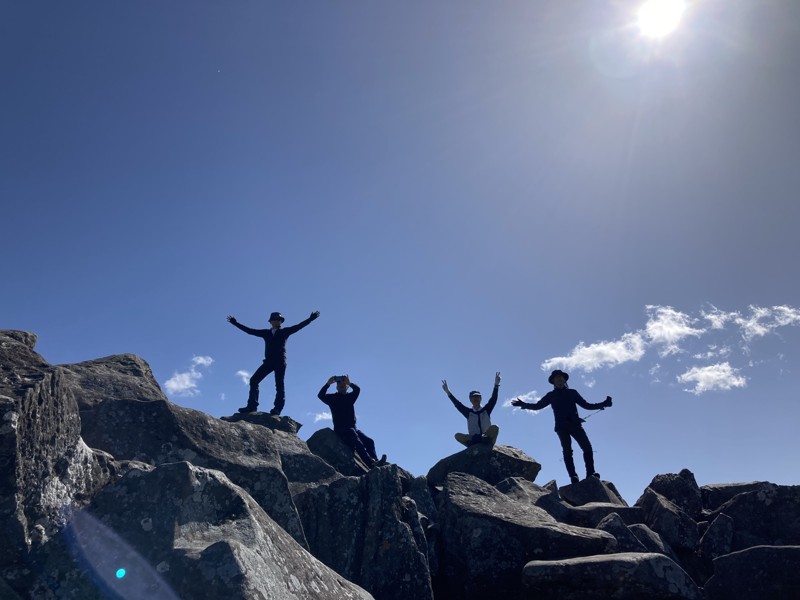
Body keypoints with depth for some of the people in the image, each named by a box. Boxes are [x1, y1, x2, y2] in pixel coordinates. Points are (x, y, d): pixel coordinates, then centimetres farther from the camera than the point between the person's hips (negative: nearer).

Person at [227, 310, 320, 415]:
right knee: (254, 380, -7)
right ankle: (251, 406, -7)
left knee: (279, 385, -7)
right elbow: (250, 331, 18)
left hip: (280, 362, -3)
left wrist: (310, 319, -9)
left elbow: (298, 326, 2)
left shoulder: (285, 331, 11)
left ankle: (277, 409, -11)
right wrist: (235, 323, 18)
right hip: (268, 361, 3)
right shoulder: (266, 333, 17)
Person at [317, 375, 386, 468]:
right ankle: (371, 464, -42)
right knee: (358, 444, -27)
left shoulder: (350, 397, 19)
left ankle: (375, 462, -27)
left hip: (352, 428, 6)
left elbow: (357, 390, -1)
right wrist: (328, 383, -17)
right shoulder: (333, 398, 9)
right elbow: (320, 395, -7)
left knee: (369, 441, -15)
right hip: (340, 429, -6)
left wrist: (349, 383, -17)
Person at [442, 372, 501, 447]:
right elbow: (457, 404, 2)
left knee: (495, 428, -29)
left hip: (487, 438, -1)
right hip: (473, 440, 1)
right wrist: (448, 393, -10)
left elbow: (493, 399, -3)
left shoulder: (486, 410, 11)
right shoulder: (468, 412, 12)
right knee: (458, 435, -25)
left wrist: (496, 385, -17)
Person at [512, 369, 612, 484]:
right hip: (561, 426, -1)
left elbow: (586, 405, 20)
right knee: (567, 451, -9)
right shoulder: (551, 395, 16)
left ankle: (591, 474, -12)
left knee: (587, 447, -12)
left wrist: (603, 404, 12)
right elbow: (537, 405, 14)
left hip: (575, 424, 1)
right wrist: (524, 405, -1)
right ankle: (573, 477, -14)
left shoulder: (572, 393, 20)